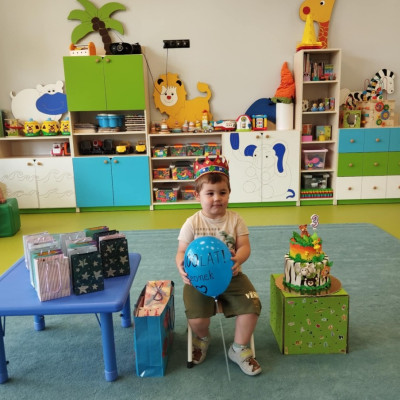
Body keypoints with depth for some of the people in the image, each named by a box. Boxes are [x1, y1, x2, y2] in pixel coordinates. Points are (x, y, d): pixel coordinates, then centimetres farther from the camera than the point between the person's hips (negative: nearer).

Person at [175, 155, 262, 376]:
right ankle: (203, 339, 22)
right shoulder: (192, 223, -6)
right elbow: (182, 251, -6)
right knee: (197, 318, -20)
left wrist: (238, 259, -31)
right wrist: (182, 266, -29)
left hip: (230, 276, 2)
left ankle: (239, 349, 12)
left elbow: (244, 246, -7)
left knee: (252, 306, -17)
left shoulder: (235, 219, -2)